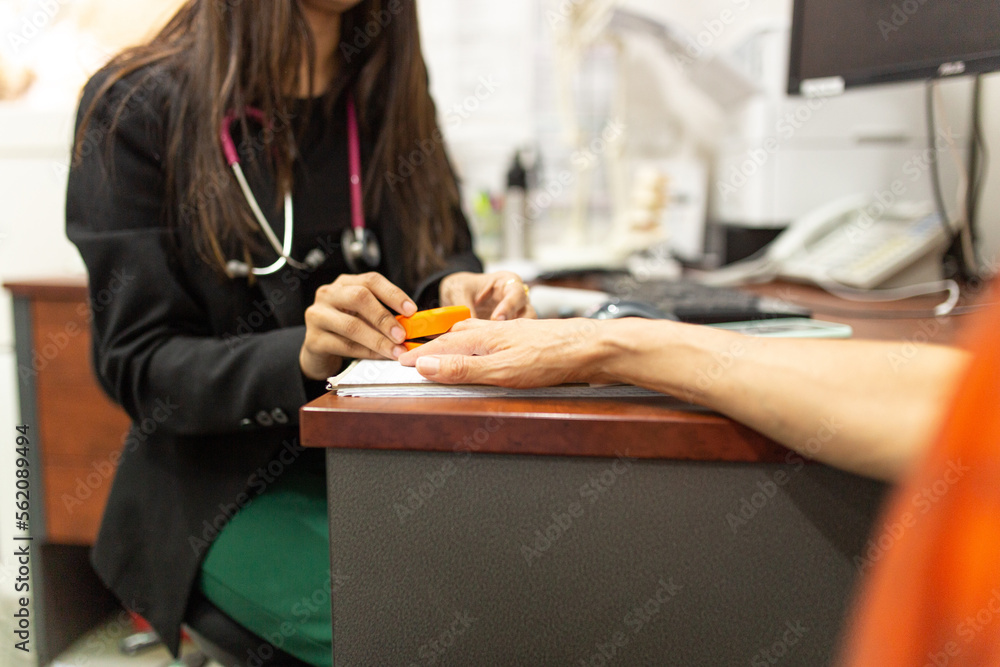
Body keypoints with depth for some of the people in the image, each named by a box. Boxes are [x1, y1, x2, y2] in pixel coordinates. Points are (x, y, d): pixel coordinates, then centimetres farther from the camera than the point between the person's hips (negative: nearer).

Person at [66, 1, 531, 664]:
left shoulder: (389, 88, 7)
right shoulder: (136, 105, -7)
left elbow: (444, 256, 12)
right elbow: (140, 367, -10)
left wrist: (457, 291, -13)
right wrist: (303, 357, -28)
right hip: (225, 482, -4)